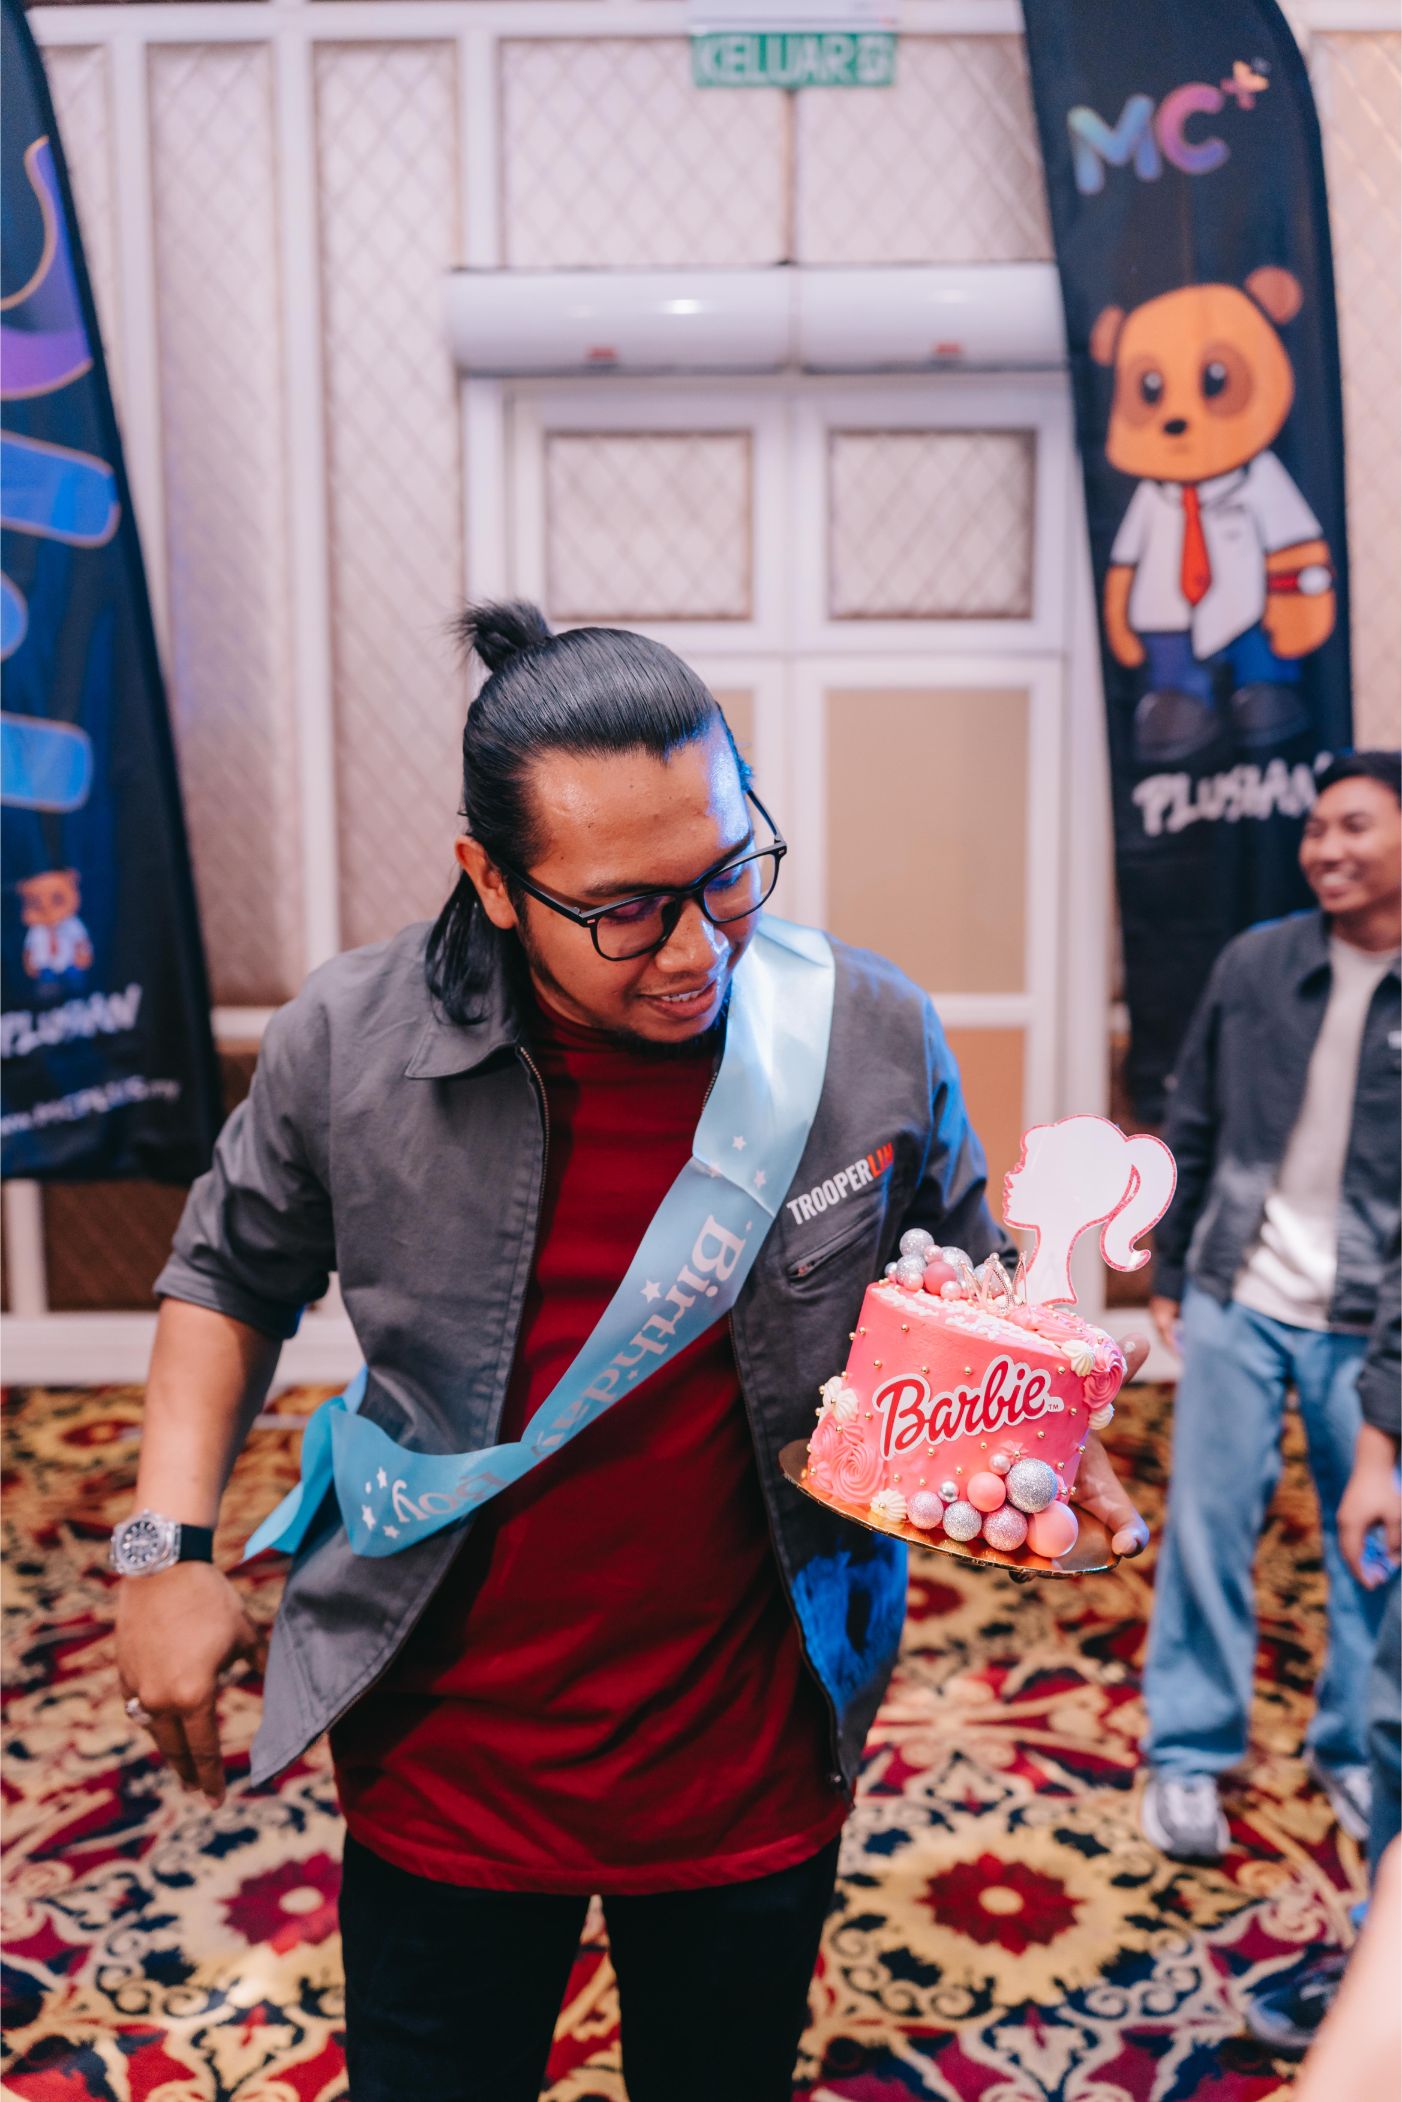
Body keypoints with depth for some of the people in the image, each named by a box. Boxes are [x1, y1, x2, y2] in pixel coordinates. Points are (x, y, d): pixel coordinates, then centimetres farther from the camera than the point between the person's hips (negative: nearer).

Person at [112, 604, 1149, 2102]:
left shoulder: (876, 1041, -13)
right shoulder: (347, 1040, -14)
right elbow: (233, 1276, 3)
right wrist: (166, 1548, -4)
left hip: (751, 1780, 1)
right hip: (445, 1769, 0)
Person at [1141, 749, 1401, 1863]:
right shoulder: (1256, 962, 0)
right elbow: (1194, 1125, 7)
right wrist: (1170, 1271, 9)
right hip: (1237, 1302, 2)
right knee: (1208, 1526, 8)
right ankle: (1188, 1756, 23)